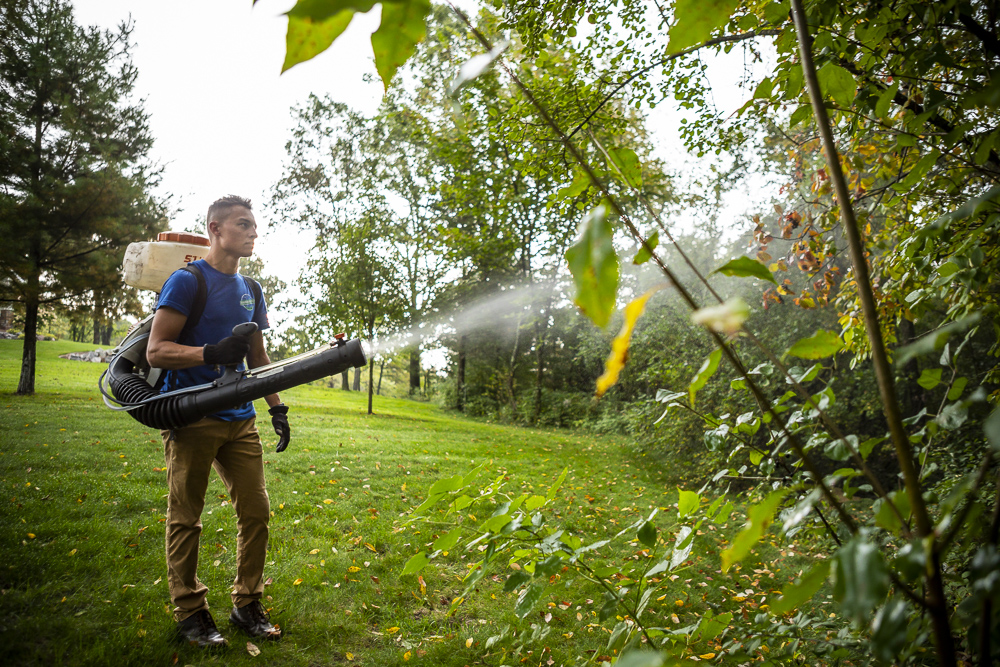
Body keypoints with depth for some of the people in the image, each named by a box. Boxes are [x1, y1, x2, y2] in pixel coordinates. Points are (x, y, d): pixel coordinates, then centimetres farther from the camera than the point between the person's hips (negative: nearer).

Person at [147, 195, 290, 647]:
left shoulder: (250, 290, 15)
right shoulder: (187, 281, -6)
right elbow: (155, 351, -11)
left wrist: (277, 408, 14)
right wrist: (213, 352, -26)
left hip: (239, 419, 6)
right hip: (192, 419, -6)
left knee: (256, 513, 6)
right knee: (185, 519, 3)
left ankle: (247, 605, 19)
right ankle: (189, 613, 17)